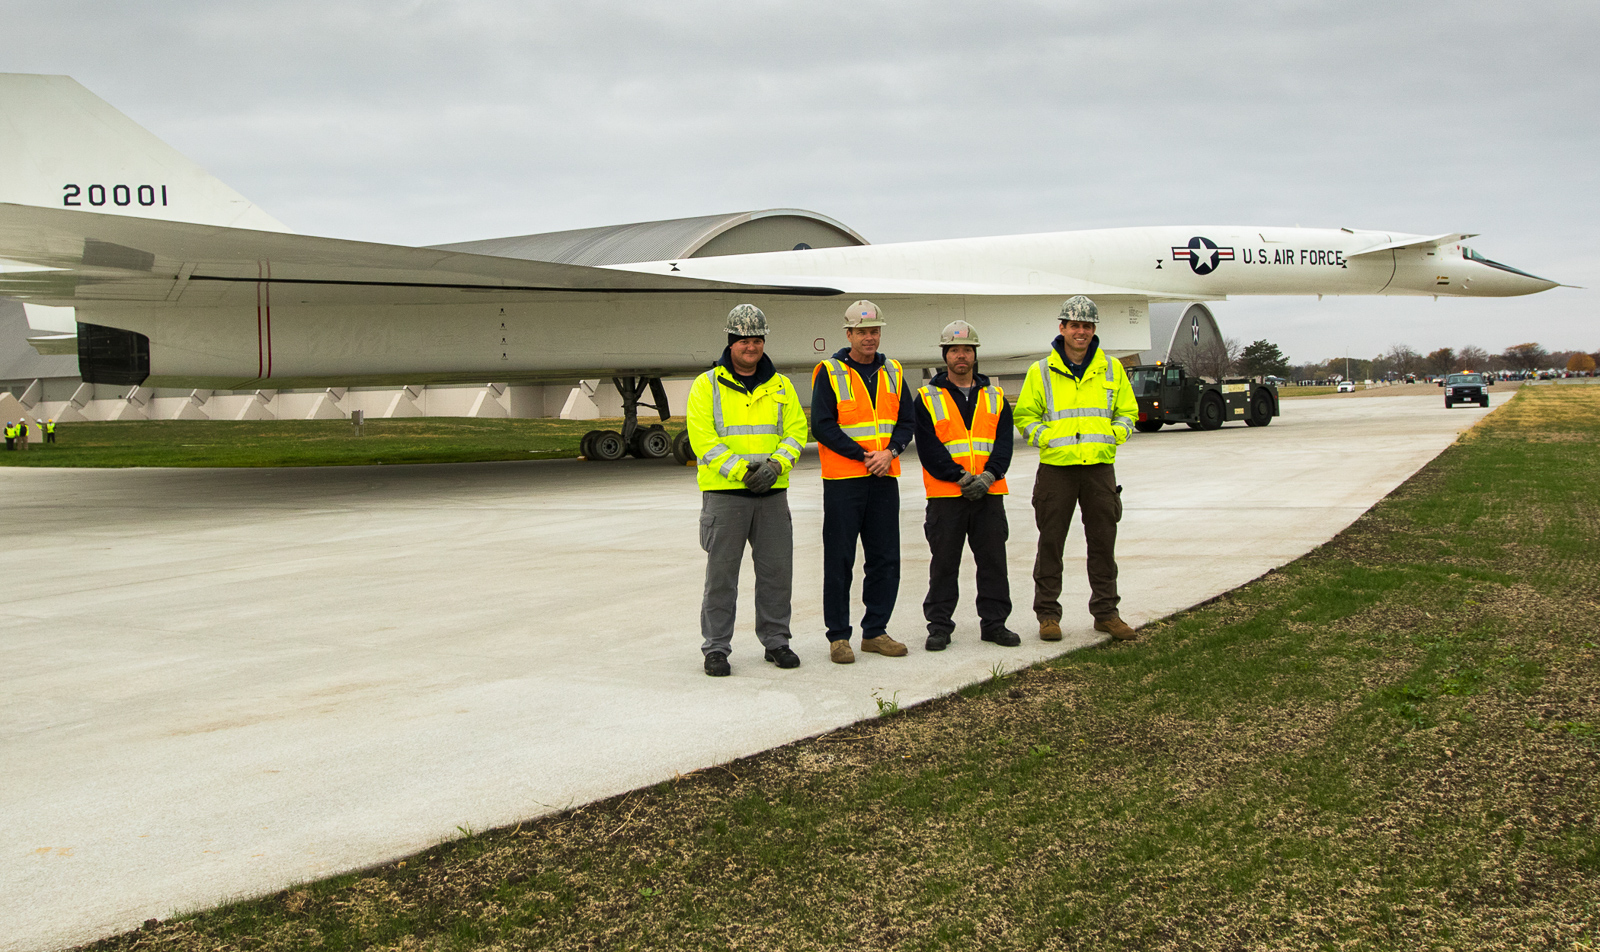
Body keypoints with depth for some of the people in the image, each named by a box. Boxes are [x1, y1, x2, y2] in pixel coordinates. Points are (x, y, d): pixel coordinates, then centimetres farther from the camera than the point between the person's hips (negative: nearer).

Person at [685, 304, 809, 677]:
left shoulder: (781, 387, 12)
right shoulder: (707, 386, 1)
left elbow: (796, 430, 6)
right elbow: (702, 438, -7)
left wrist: (775, 464, -12)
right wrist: (740, 470, -17)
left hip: (773, 493, 3)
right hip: (724, 493, -3)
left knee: (777, 569, 7)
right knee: (721, 572, 0)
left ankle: (776, 641, 21)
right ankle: (716, 648, 8)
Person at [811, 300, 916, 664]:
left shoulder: (892, 373, 12)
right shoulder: (829, 374, -3)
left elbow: (907, 422, 10)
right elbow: (822, 425, -10)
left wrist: (890, 452, -9)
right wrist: (864, 456, -14)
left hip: (884, 480, 5)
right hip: (843, 480, -5)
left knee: (885, 558, 8)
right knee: (839, 559, -1)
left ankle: (875, 631, 18)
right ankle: (838, 636, 7)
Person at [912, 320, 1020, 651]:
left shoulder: (995, 397, 12)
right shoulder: (927, 399, 2)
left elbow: (1004, 442, 4)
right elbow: (929, 449, -7)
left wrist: (987, 476, -13)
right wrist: (961, 478, -16)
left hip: (989, 494, 3)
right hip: (945, 495, -3)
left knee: (993, 560, 6)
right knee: (944, 562, 2)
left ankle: (994, 623, 16)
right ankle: (939, 625, 11)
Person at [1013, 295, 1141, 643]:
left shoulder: (1112, 369, 9)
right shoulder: (1041, 371, 3)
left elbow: (1127, 411, 16)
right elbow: (1024, 416, 7)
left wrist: (1113, 436, -4)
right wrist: (1047, 438, -10)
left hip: (1100, 466, 2)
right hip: (1056, 467, -2)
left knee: (1103, 541, 7)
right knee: (1051, 542, 2)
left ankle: (1105, 611, 17)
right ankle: (1047, 613, 11)